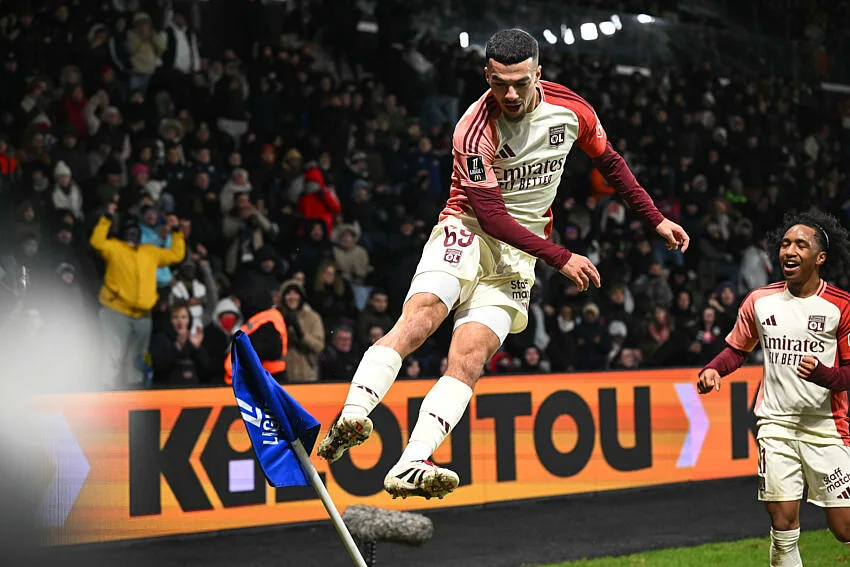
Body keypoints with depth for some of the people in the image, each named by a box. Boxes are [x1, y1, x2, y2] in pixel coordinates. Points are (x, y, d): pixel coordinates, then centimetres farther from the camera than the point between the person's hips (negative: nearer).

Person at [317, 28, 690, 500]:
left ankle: (410, 467, -30)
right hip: (470, 231, -3)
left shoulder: (571, 108, -3)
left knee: (469, 356, -17)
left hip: (520, 251, 3)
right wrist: (560, 258, -19)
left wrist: (656, 220, 17)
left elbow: (609, 162, 16)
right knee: (421, 315, -31)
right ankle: (350, 419, -41)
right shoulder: (475, 129, -18)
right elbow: (491, 215, -19)